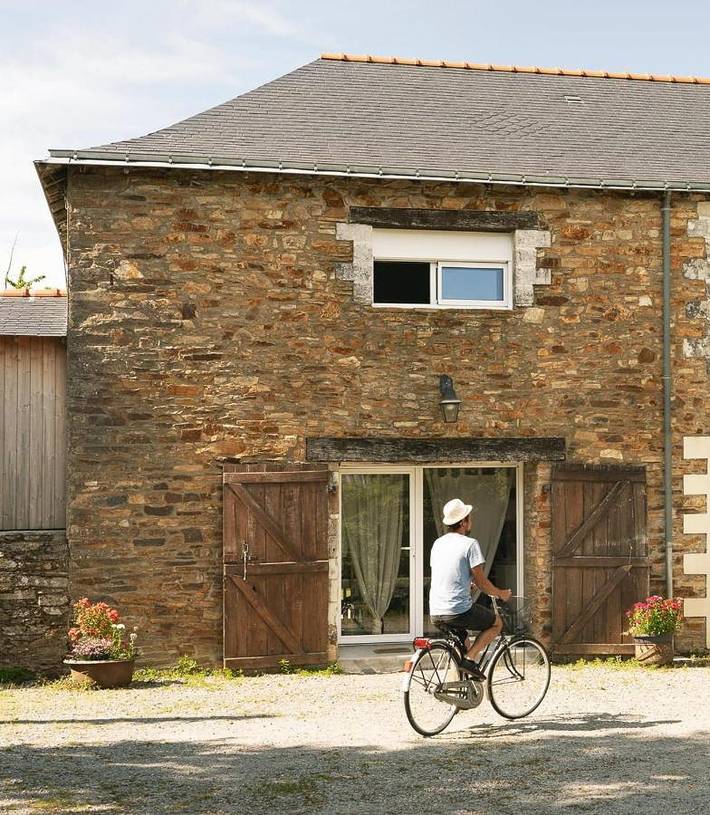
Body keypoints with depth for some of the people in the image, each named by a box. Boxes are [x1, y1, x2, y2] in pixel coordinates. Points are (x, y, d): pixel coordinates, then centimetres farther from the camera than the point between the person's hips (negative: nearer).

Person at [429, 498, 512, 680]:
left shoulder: (438, 543, 13)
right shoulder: (470, 544, -8)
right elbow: (481, 582, -8)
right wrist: (501, 593, 11)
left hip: (435, 614, 7)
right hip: (459, 610, -7)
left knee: (461, 632, 36)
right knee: (497, 623, 16)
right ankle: (470, 658, -1)